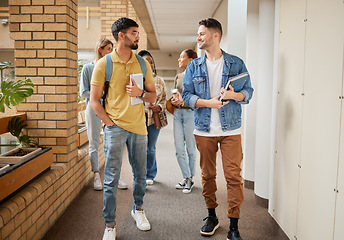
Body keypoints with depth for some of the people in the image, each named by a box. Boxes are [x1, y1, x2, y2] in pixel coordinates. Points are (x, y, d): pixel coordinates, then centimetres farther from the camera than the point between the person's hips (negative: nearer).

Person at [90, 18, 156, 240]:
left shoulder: (143, 63, 8)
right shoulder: (103, 64, -3)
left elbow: (153, 96, 11)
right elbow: (94, 100, -1)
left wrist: (141, 93, -10)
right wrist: (109, 122, -9)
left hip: (138, 126, 4)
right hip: (115, 127, -3)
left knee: (141, 174, 14)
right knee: (112, 178, -1)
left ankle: (138, 209, 38)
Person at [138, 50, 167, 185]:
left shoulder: (159, 80, 11)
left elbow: (164, 98, 13)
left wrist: (159, 107, -6)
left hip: (154, 118, 2)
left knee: (151, 148, 9)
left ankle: (150, 175, 26)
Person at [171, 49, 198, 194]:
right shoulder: (178, 77, 16)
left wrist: (184, 101, -18)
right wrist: (173, 100, 3)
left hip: (190, 113, -6)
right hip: (177, 113, 6)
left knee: (191, 148, 2)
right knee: (179, 149, 4)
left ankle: (191, 178, 17)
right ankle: (186, 178, 16)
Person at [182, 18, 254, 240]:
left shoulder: (236, 63, 4)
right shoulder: (194, 67, 8)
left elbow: (248, 92, 3)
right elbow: (187, 95, 3)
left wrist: (234, 94, -18)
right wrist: (208, 102, -14)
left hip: (231, 129, -2)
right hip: (204, 130, 2)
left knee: (233, 176, -4)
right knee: (208, 174, 10)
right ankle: (212, 216, 28)